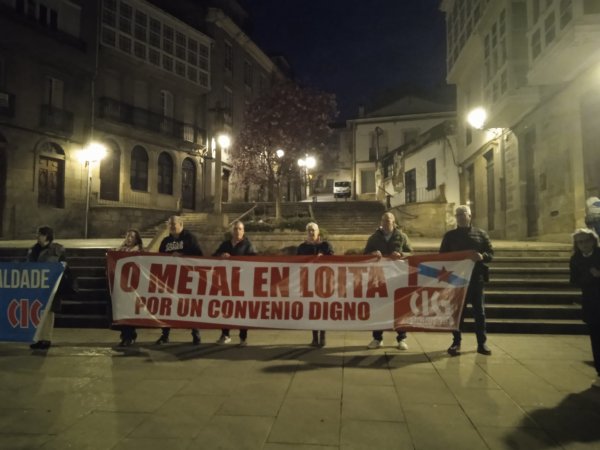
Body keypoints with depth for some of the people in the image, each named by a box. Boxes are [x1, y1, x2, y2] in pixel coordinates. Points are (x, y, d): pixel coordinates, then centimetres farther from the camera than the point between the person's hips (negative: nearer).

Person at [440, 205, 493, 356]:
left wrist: (482, 256, -17)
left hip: (476, 278, 0)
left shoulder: (481, 234, 7)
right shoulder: (449, 235, 8)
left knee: (479, 311, 5)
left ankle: (482, 343, 15)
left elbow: (491, 253, 4)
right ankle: (456, 342, 10)